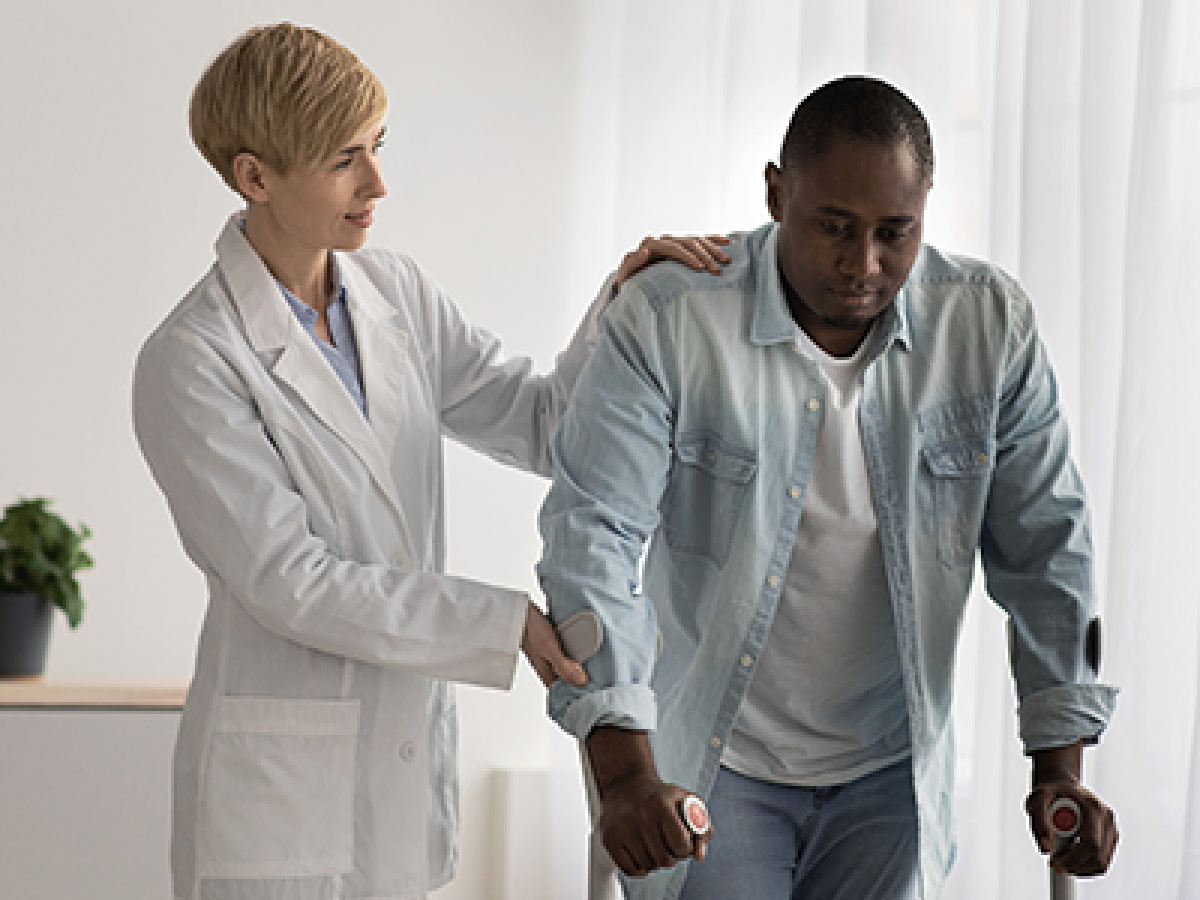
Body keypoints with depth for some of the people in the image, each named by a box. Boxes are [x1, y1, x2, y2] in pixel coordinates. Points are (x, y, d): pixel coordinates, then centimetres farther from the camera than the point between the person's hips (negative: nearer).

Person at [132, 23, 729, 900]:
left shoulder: (396, 293, 5)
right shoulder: (189, 365, -15)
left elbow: (544, 427, 8)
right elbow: (289, 583, -18)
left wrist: (627, 301, -8)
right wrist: (506, 623, -19)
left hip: (408, 757, 6)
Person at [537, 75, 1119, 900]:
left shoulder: (990, 323, -7)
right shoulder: (669, 319, -15)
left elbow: (1044, 547, 1)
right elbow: (592, 531, -19)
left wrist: (1061, 765, -3)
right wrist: (624, 774, -28)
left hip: (892, 773, 2)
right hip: (709, 764, -2)